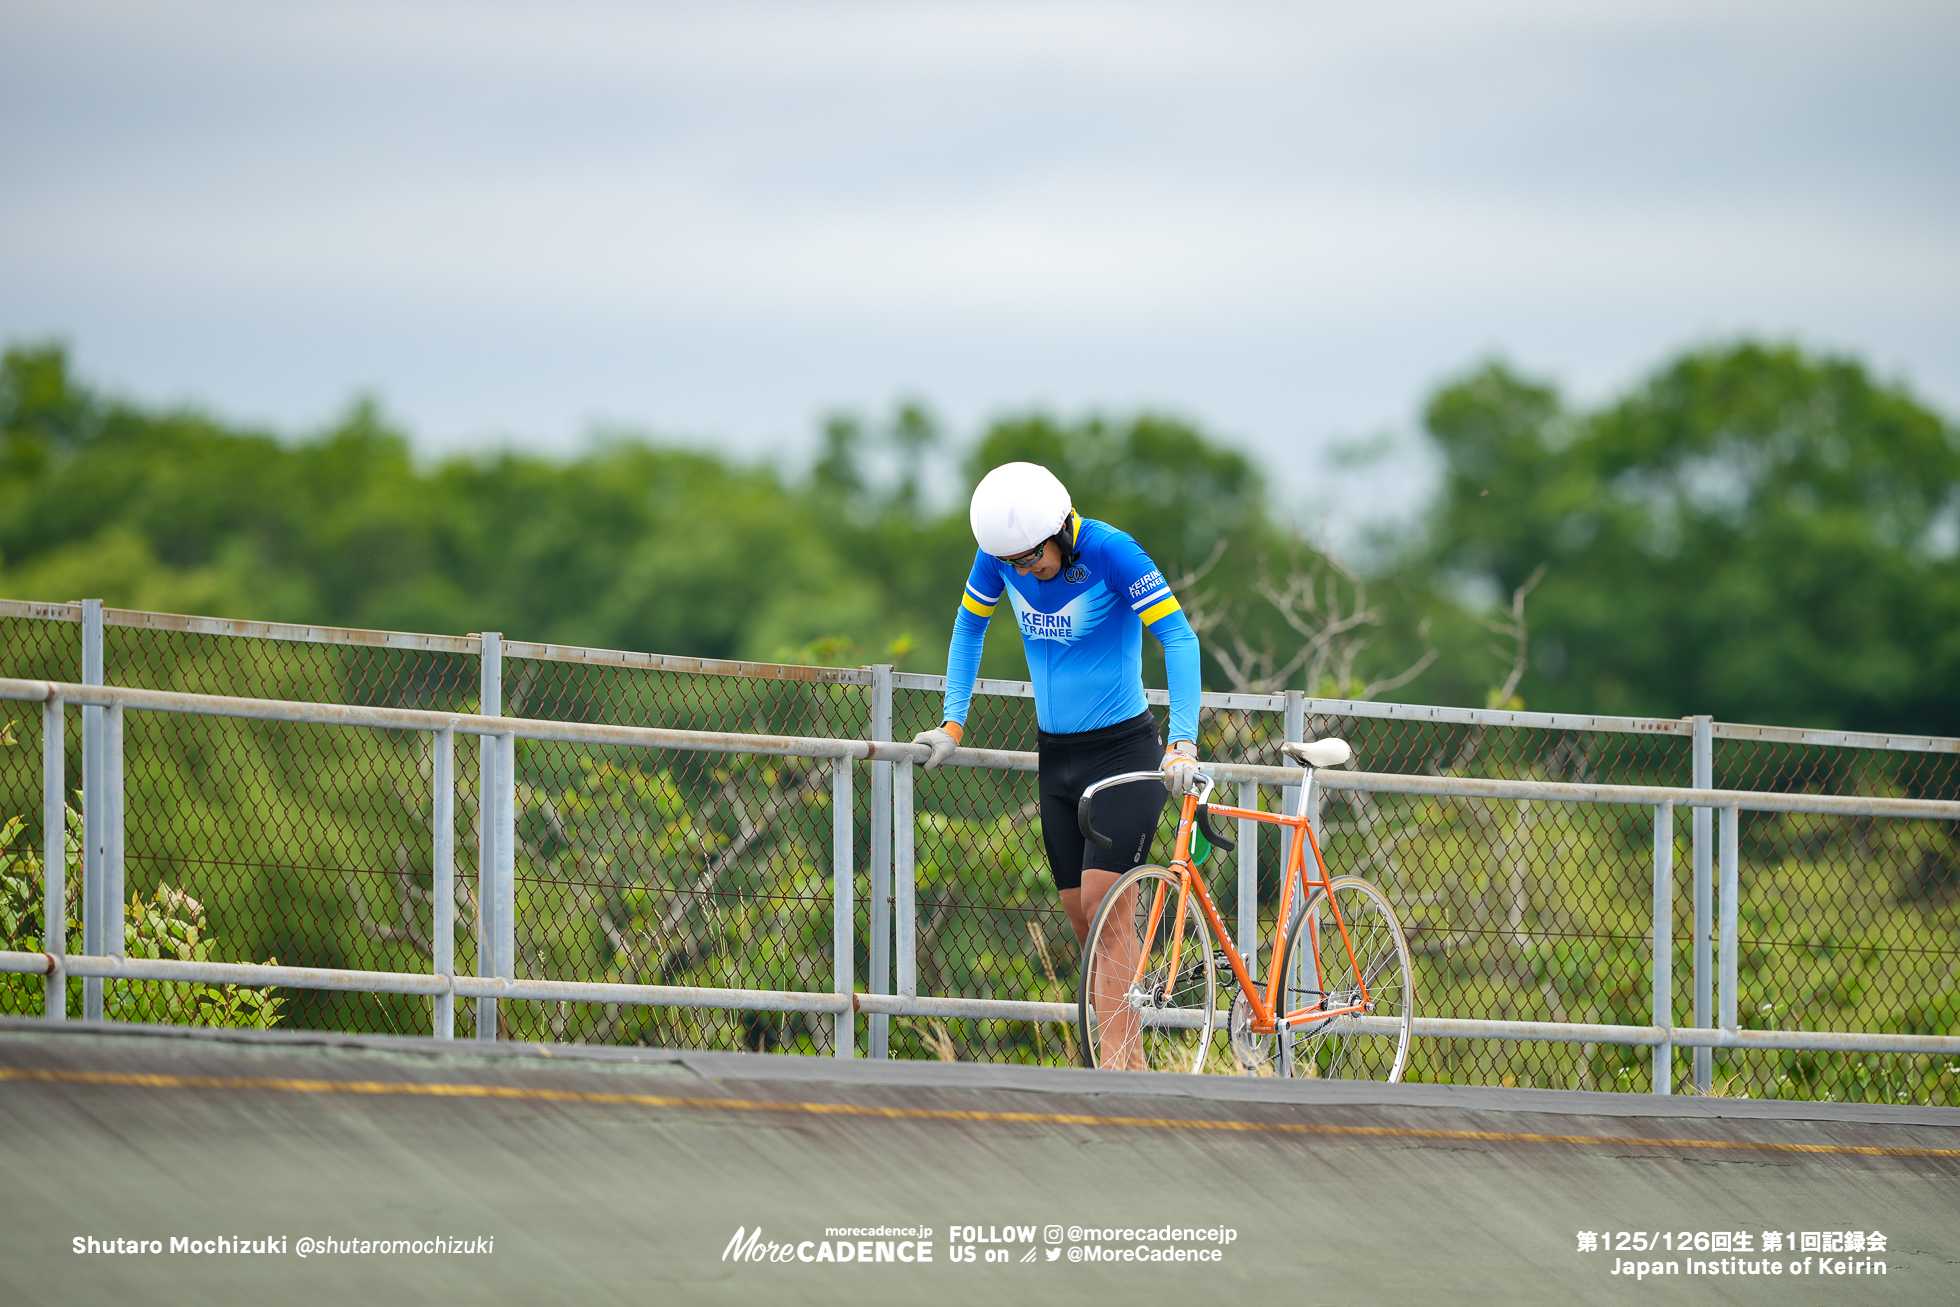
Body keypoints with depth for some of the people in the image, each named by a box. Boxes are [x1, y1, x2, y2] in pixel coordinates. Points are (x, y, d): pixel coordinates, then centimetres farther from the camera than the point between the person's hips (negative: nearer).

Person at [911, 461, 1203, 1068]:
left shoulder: (1107, 551, -20)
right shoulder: (1000, 553, -4)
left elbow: (1178, 637, -23)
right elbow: (969, 627, 15)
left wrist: (1182, 743, -33)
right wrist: (952, 724, 9)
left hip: (1124, 750, -6)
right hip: (1058, 760, 6)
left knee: (1101, 901, -18)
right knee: (1086, 924, 5)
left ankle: (1116, 1060, -20)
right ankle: (1131, 1062, 11)